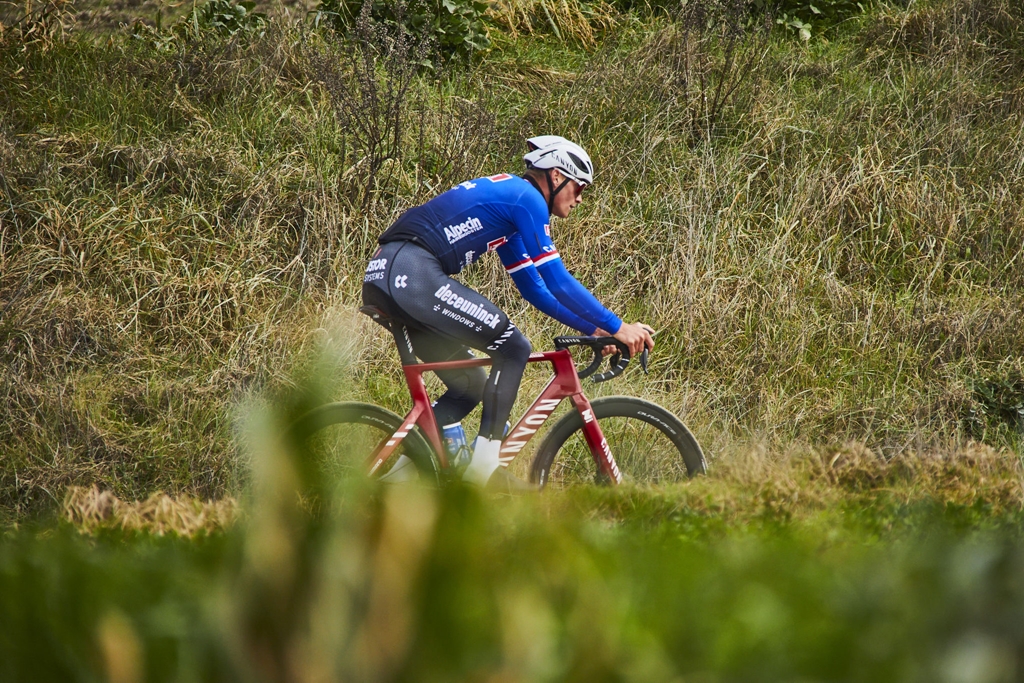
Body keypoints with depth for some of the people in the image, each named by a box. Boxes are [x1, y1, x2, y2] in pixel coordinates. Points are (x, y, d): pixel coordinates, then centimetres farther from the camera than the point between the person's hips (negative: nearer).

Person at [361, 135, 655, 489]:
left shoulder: (507, 200, 26)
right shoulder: (526, 198, -3)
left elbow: (533, 287, 31)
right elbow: (557, 282, -7)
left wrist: (592, 328, 28)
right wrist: (617, 327, -1)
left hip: (382, 277, 10)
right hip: (414, 275, -10)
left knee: (470, 385, 16)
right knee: (513, 348, -6)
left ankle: (400, 473, 13)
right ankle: (486, 466, -5)